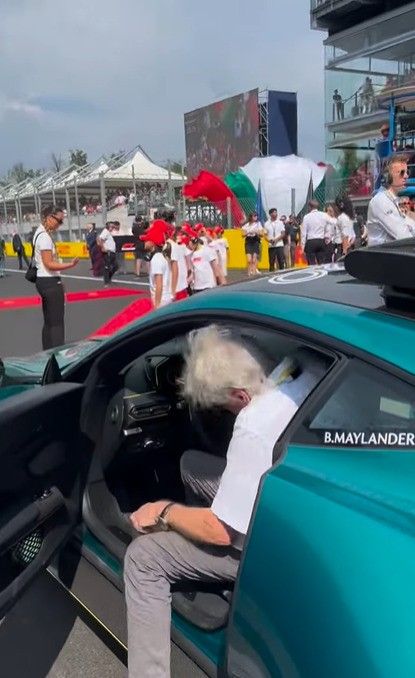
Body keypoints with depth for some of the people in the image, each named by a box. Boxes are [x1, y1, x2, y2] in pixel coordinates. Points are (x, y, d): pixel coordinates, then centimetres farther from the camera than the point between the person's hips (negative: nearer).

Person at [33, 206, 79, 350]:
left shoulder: (40, 233, 14)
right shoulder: (45, 237, -17)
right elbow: (49, 264, -21)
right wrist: (70, 265, -30)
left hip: (43, 281, 10)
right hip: (50, 282, -10)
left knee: (48, 322, 14)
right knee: (57, 322, -6)